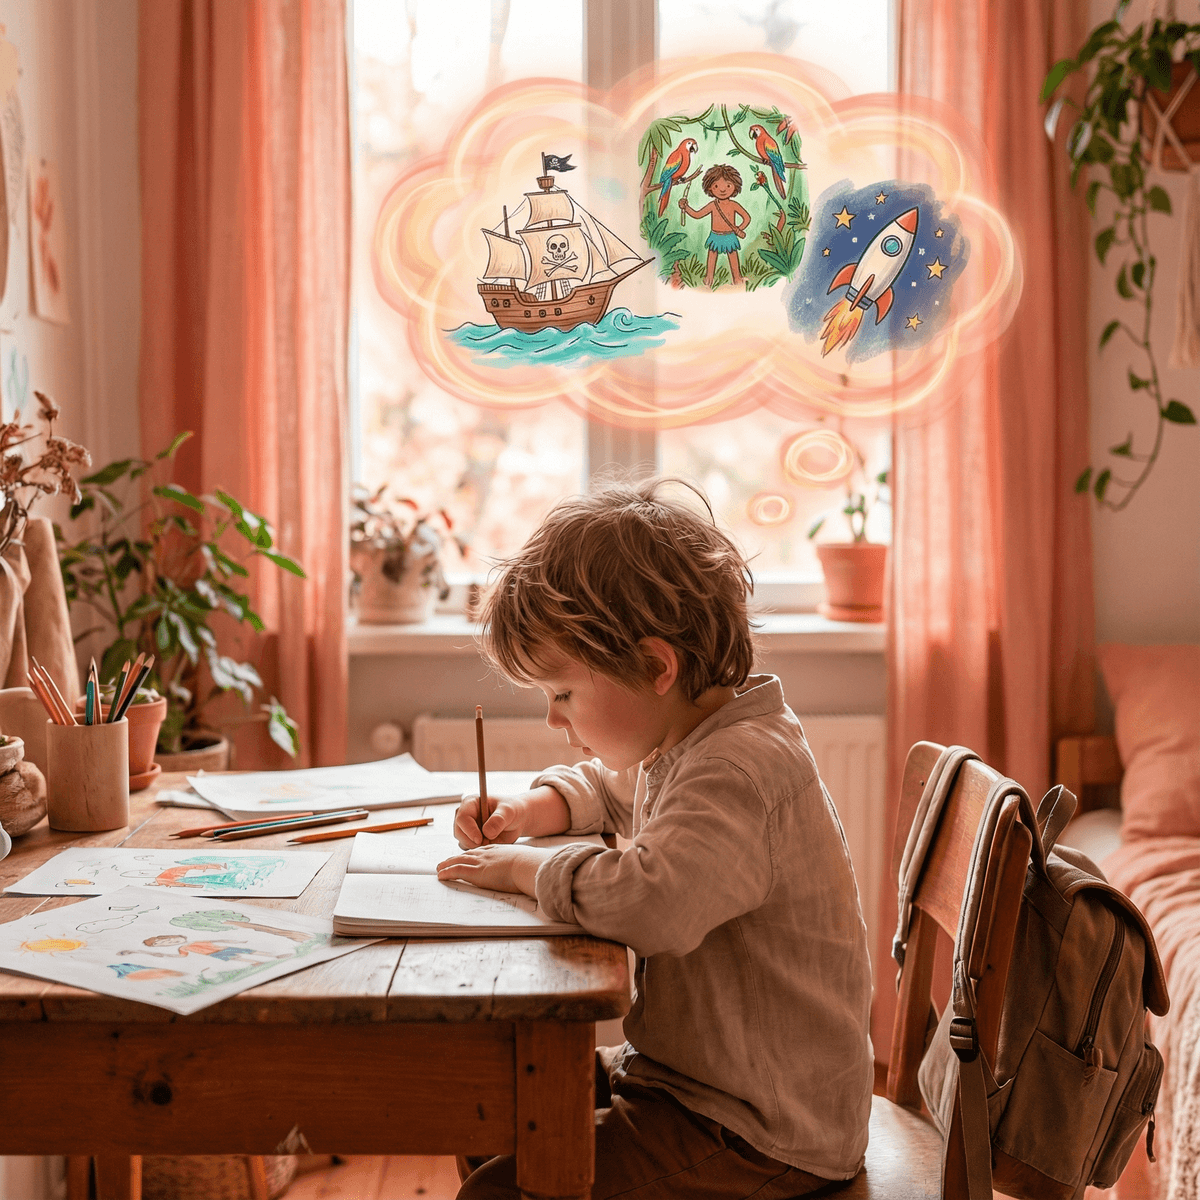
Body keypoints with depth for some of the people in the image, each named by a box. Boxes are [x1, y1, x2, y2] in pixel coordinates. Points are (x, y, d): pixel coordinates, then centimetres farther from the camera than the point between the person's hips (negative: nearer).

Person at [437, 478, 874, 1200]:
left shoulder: (739, 769, -27)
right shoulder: (676, 748, 6)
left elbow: (653, 903, -43)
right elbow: (607, 788, 29)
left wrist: (524, 869, -25)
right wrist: (531, 809, 7)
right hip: (693, 1074, 10)